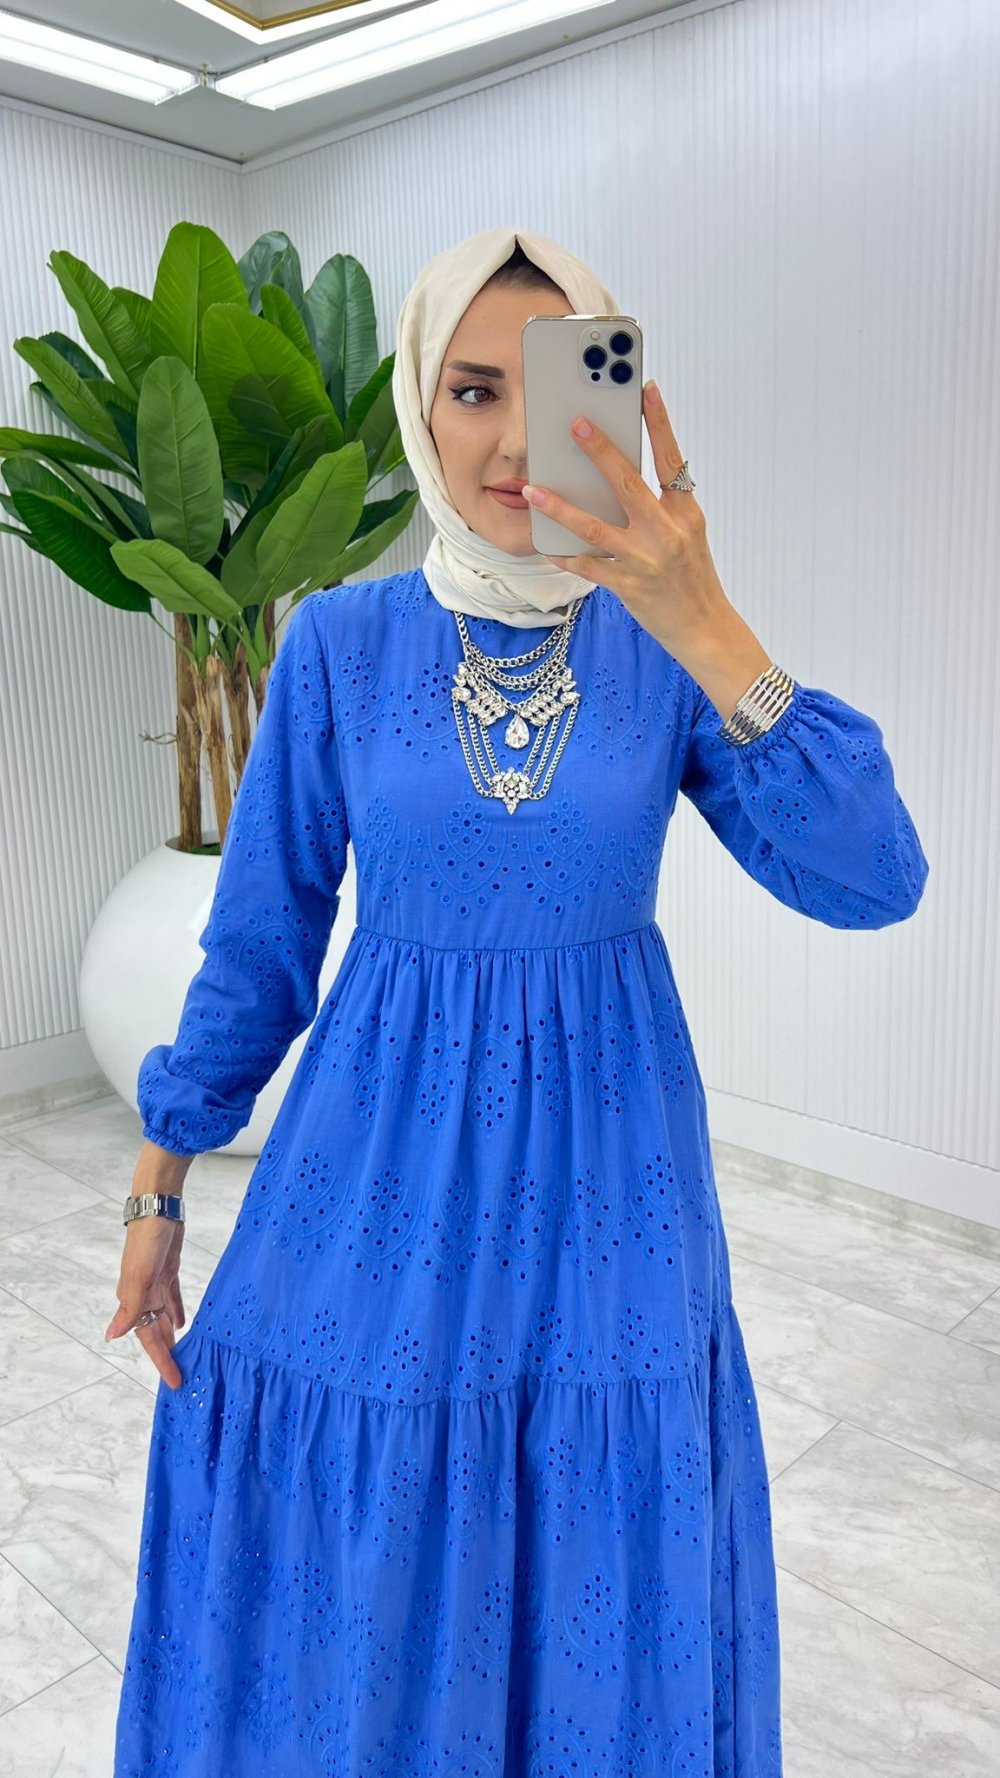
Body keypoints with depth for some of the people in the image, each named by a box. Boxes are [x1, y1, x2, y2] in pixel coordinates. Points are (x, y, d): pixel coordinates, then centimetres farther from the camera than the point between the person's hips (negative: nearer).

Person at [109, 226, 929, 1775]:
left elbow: (871, 882, -18)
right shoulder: (340, 641, -6)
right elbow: (260, 944, 1)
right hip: (382, 1151, 0)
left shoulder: (670, 645, -5)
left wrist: (708, 631, -31)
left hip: (604, 1153, 1)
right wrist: (158, 1193, 5)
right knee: (347, 1588, 16)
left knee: (600, 1599, 18)